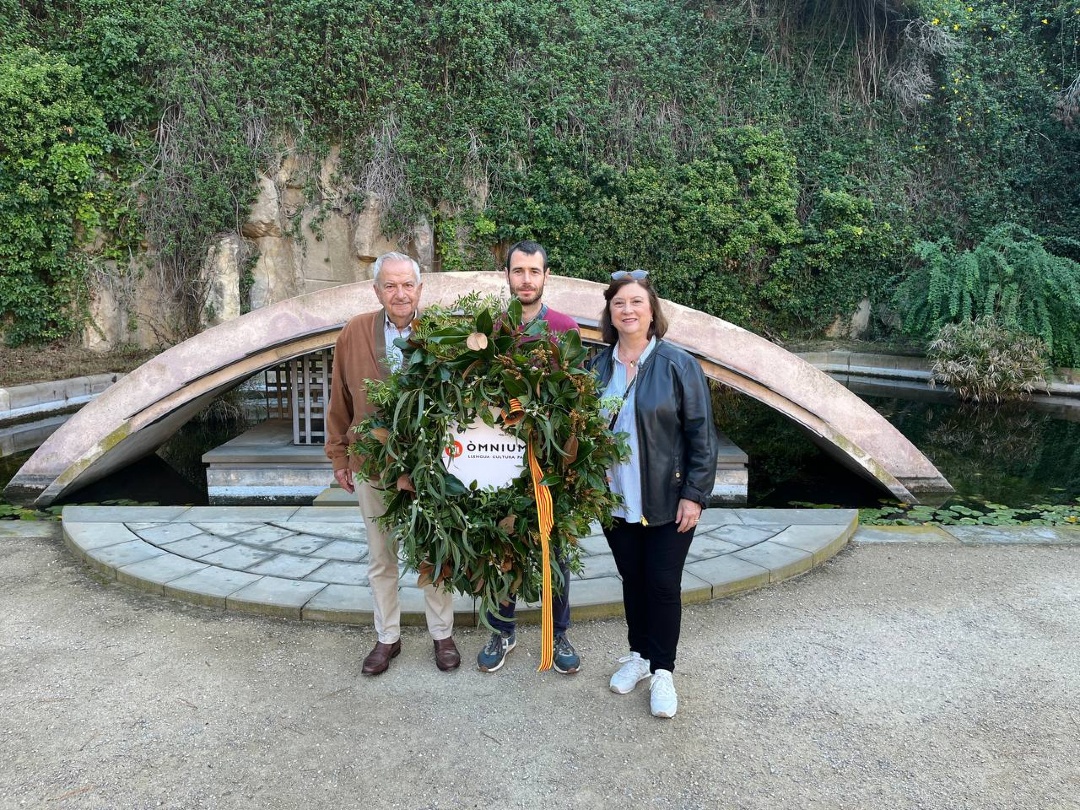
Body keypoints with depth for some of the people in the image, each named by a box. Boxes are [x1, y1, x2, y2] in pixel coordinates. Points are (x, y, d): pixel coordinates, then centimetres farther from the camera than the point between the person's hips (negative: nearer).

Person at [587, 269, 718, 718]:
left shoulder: (678, 364, -10)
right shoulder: (598, 368, 3)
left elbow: (701, 434, -9)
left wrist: (694, 494, -12)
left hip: (668, 503, -4)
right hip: (616, 500, 4)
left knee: (663, 584, 3)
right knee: (632, 580, 15)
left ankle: (662, 671, 21)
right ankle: (638, 655, 34)